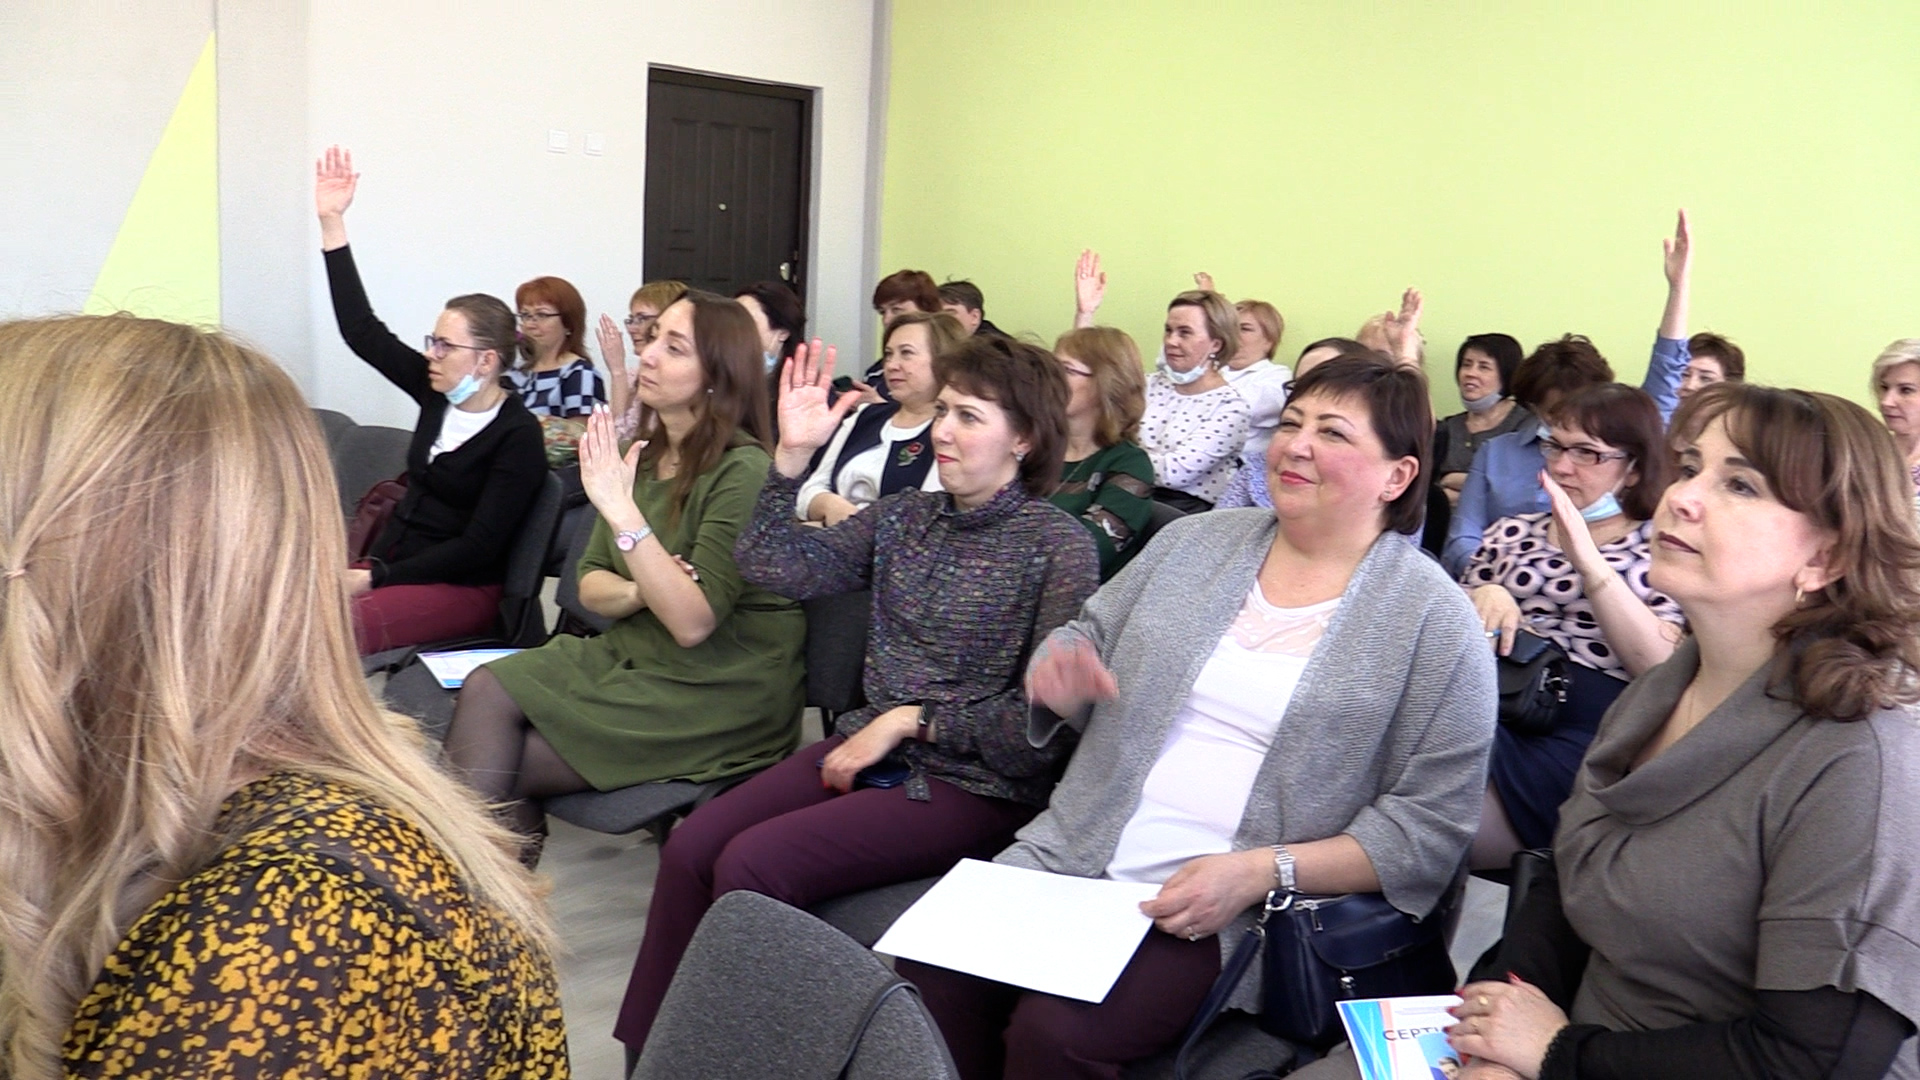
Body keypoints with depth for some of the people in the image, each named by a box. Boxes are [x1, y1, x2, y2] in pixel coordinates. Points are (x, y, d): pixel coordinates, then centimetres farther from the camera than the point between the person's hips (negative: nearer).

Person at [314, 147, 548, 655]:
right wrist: (332, 224, 5)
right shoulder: (436, 392, 6)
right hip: (391, 563, 7)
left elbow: (479, 546, -16)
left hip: (463, 589, -7)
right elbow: (361, 330, 8)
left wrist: (373, 577, -19)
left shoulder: (519, 436, -13)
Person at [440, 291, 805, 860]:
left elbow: (693, 623, -23)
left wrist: (623, 512, -28)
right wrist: (637, 592, -13)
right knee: (487, 687, -17)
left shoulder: (743, 471, -17)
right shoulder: (643, 455, 8)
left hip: (720, 692, -7)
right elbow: (590, 585, 10)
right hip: (631, 653, 7)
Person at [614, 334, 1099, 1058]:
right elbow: (773, 567, 1)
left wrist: (909, 719, -15)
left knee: (752, 864, -22)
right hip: (871, 747, 6)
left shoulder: (1059, 545, -10)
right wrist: (793, 455, -10)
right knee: (691, 848, -11)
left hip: (977, 786, -6)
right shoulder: (907, 516, 8)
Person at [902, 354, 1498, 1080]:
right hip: (1072, 859, 5)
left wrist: (1263, 872, -18)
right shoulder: (1193, 540, 11)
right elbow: (1087, 638, 19)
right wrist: (1061, 676, -7)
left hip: (1237, 914, -4)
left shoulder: (1435, 620, -4)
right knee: (932, 974, -18)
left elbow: (1431, 825, -7)